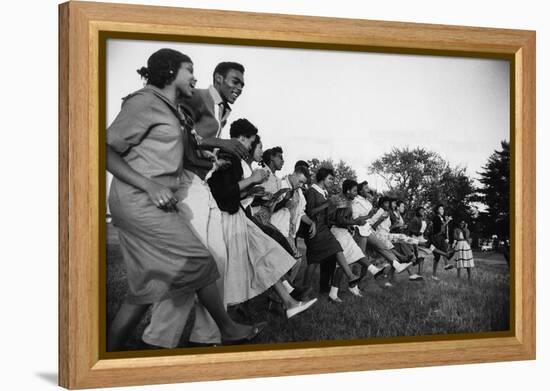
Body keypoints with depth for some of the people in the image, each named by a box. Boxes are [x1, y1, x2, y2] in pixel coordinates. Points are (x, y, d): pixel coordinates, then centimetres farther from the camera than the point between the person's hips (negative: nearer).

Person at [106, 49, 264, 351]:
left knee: (147, 285, 8)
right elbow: (107, 149, -15)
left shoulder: (170, 110, 19)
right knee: (199, 262, -1)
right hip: (140, 202, -10)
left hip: (153, 203, 10)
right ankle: (229, 330, 16)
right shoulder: (145, 102, -9)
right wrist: (150, 186, -23)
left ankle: (110, 351, 10)